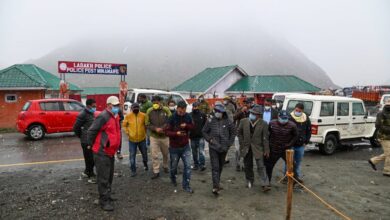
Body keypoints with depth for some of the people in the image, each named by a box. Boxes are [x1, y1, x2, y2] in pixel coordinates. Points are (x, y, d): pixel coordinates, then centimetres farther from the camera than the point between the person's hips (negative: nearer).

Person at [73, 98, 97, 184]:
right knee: (89, 158, 0)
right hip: (86, 141, -8)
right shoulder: (83, 114, -14)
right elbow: (76, 127, -13)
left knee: (93, 158, 16)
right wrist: (81, 136, -1)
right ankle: (91, 176, 12)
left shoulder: (92, 114, 13)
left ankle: (86, 172, 35)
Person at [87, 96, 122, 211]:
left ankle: (106, 196, 34)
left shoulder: (115, 116, 11)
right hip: (101, 153, -9)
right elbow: (91, 131, -18)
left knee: (109, 176, 19)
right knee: (103, 178, -2)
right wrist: (92, 145, -6)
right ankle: (104, 201, 6)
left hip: (110, 152, 10)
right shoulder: (103, 117, -19)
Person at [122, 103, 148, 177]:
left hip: (142, 138, 1)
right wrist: (127, 132, -6)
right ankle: (133, 170, 15)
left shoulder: (143, 115, -7)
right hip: (132, 139, -1)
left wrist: (145, 131, 1)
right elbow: (124, 125, 5)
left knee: (144, 153, 18)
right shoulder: (128, 116, -6)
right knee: (132, 155, 2)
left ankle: (145, 164, 46)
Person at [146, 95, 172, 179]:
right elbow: (147, 124, -4)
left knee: (166, 153, 17)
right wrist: (155, 129, -19)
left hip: (165, 136, 0)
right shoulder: (149, 111, -5)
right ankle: (156, 172, 15)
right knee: (154, 155, 2)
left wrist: (163, 128, -22)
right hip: (154, 137, 0)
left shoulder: (166, 110, -8)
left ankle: (165, 166, 42)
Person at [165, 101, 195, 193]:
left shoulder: (188, 116, -5)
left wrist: (186, 125, -16)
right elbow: (167, 131, -14)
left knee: (188, 166, -4)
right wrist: (176, 133, -32)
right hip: (174, 147, -2)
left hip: (185, 146, 2)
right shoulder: (172, 118, -15)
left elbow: (192, 126, 6)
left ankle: (186, 185, 10)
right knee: (173, 166, 16)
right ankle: (173, 178, 46)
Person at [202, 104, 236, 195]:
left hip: (223, 148, 2)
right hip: (213, 147, -2)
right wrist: (210, 139, -6)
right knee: (215, 167, -9)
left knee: (220, 166, 15)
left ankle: (217, 183, 33)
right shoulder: (210, 121, -6)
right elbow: (204, 131, 6)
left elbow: (233, 133, 10)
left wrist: (229, 143, 4)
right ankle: (216, 187, -10)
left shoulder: (228, 122, -3)